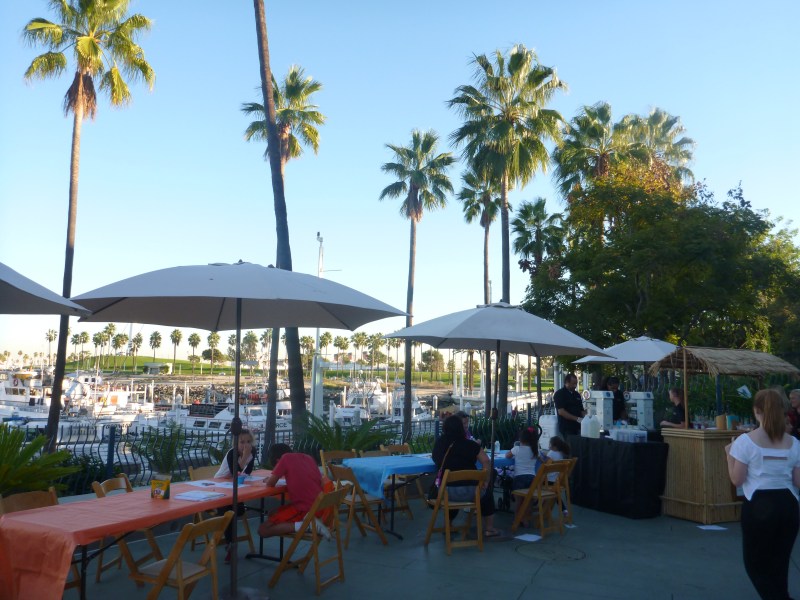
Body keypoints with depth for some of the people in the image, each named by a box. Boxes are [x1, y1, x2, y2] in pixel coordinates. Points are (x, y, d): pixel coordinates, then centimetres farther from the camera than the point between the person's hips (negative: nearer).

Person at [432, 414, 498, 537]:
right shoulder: (469, 444, -9)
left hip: (445, 492, 3)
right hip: (468, 490, -3)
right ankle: (489, 528, 31)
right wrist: (486, 481, -3)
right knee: (486, 490, 28)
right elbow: (485, 461, -13)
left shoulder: (439, 443, 1)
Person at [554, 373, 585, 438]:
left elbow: (581, 410, 20)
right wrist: (577, 419, -20)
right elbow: (561, 411, -14)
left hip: (578, 428, 6)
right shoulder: (559, 394, -5)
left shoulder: (577, 395, 17)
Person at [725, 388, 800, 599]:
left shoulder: (746, 441, -9)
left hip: (758, 506, -4)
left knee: (755, 562, 11)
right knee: (779, 563, 18)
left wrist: (730, 455, 7)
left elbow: (737, 480, -7)